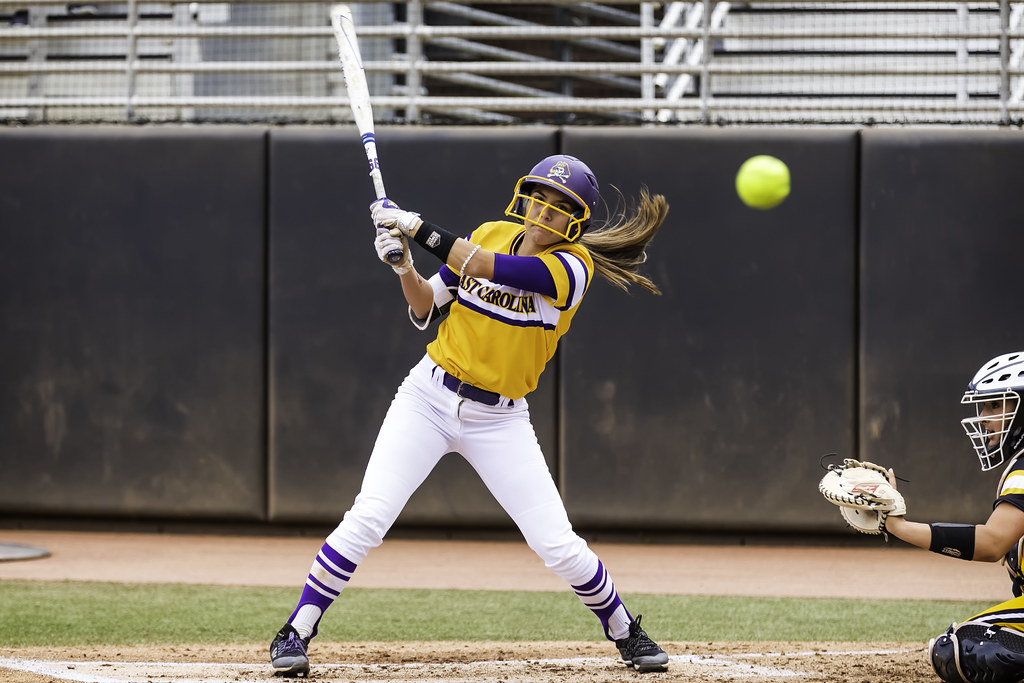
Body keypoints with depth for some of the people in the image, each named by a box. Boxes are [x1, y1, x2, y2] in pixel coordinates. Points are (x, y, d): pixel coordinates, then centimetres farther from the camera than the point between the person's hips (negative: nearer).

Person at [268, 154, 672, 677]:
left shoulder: (573, 266, -12)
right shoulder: (489, 235, 3)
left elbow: (481, 268, -25)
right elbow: (426, 311, 8)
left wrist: (416, 226, -21)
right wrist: (403, 265, -10)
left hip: (500, 418, -2)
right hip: (429, 397, 2)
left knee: (557, 545, -6)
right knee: (367, 517, -14)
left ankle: (625, 633, 19)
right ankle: (295, 634, -5)